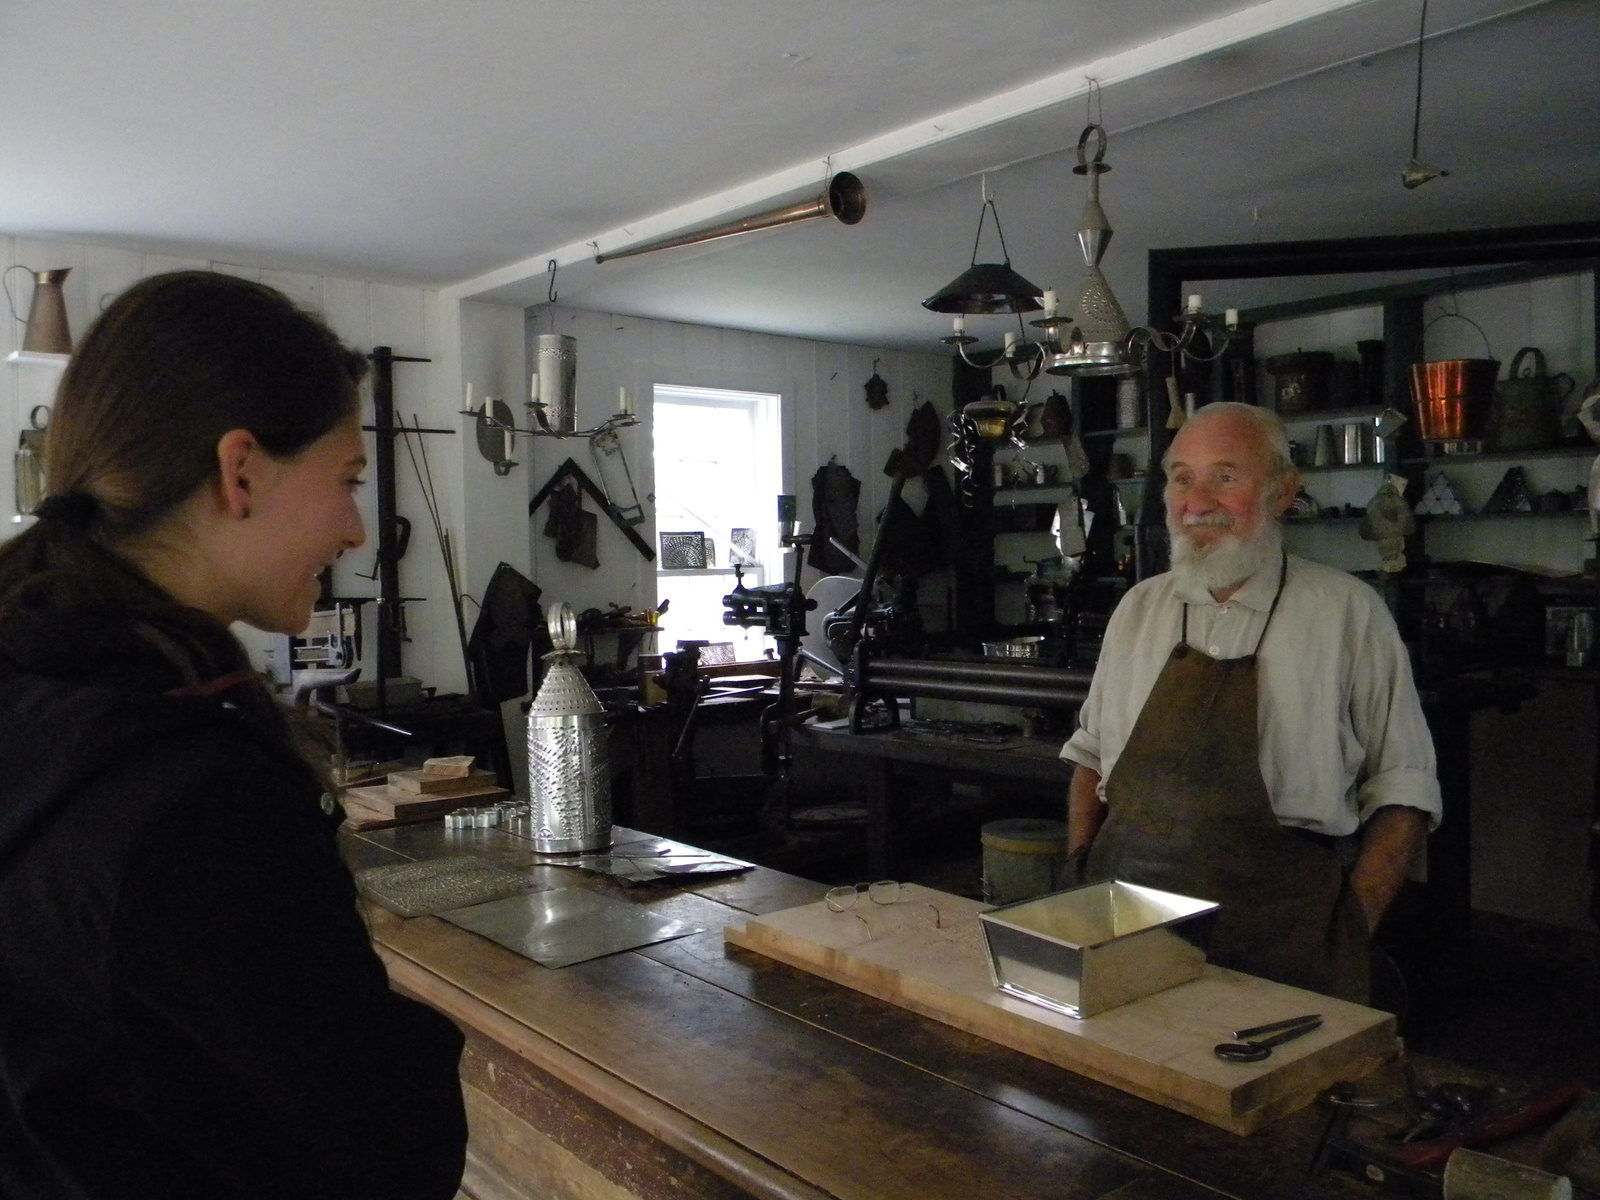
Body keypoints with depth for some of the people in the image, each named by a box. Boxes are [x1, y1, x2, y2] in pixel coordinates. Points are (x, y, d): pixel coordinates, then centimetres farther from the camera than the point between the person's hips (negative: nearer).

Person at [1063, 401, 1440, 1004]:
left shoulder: (1347, 611, -3)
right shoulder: (1138, 608, 9)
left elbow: (1403, 789, -1)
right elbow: (1090, 753, 17)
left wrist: (1351, 928, -10)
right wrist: (1076, 877, 4)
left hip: (1281, 952, -3)